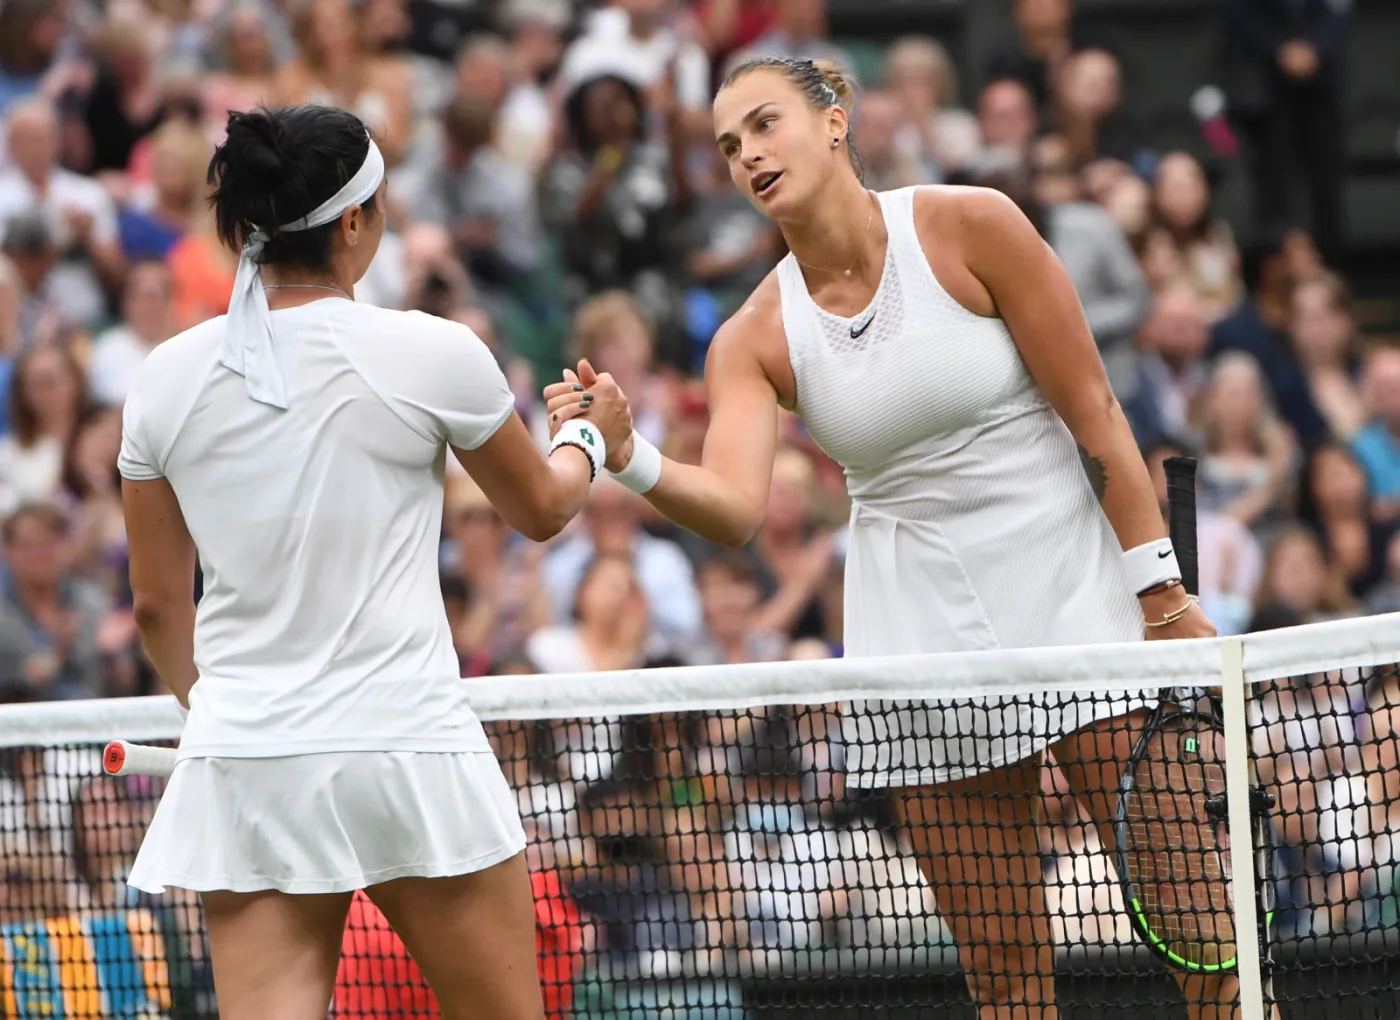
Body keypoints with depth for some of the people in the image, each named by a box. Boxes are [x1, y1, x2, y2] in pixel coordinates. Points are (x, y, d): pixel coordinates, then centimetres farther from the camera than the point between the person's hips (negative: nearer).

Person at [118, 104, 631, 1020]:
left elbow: (158, 606, 12)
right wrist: (590, 437, 34)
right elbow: (542, 510, 12)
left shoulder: (166, 379, 3)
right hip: (407, 751, -3)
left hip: (239, 767, 3)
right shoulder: (430, 354, -7)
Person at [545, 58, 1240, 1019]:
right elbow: (735, 506, -15)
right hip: (924, 633, 3)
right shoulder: (755, 338, 0)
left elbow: (1094, 414, -6)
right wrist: (631, 459, -34)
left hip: (1072, 591, -3)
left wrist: (1161, 592, -8)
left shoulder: (969, 225, -8)